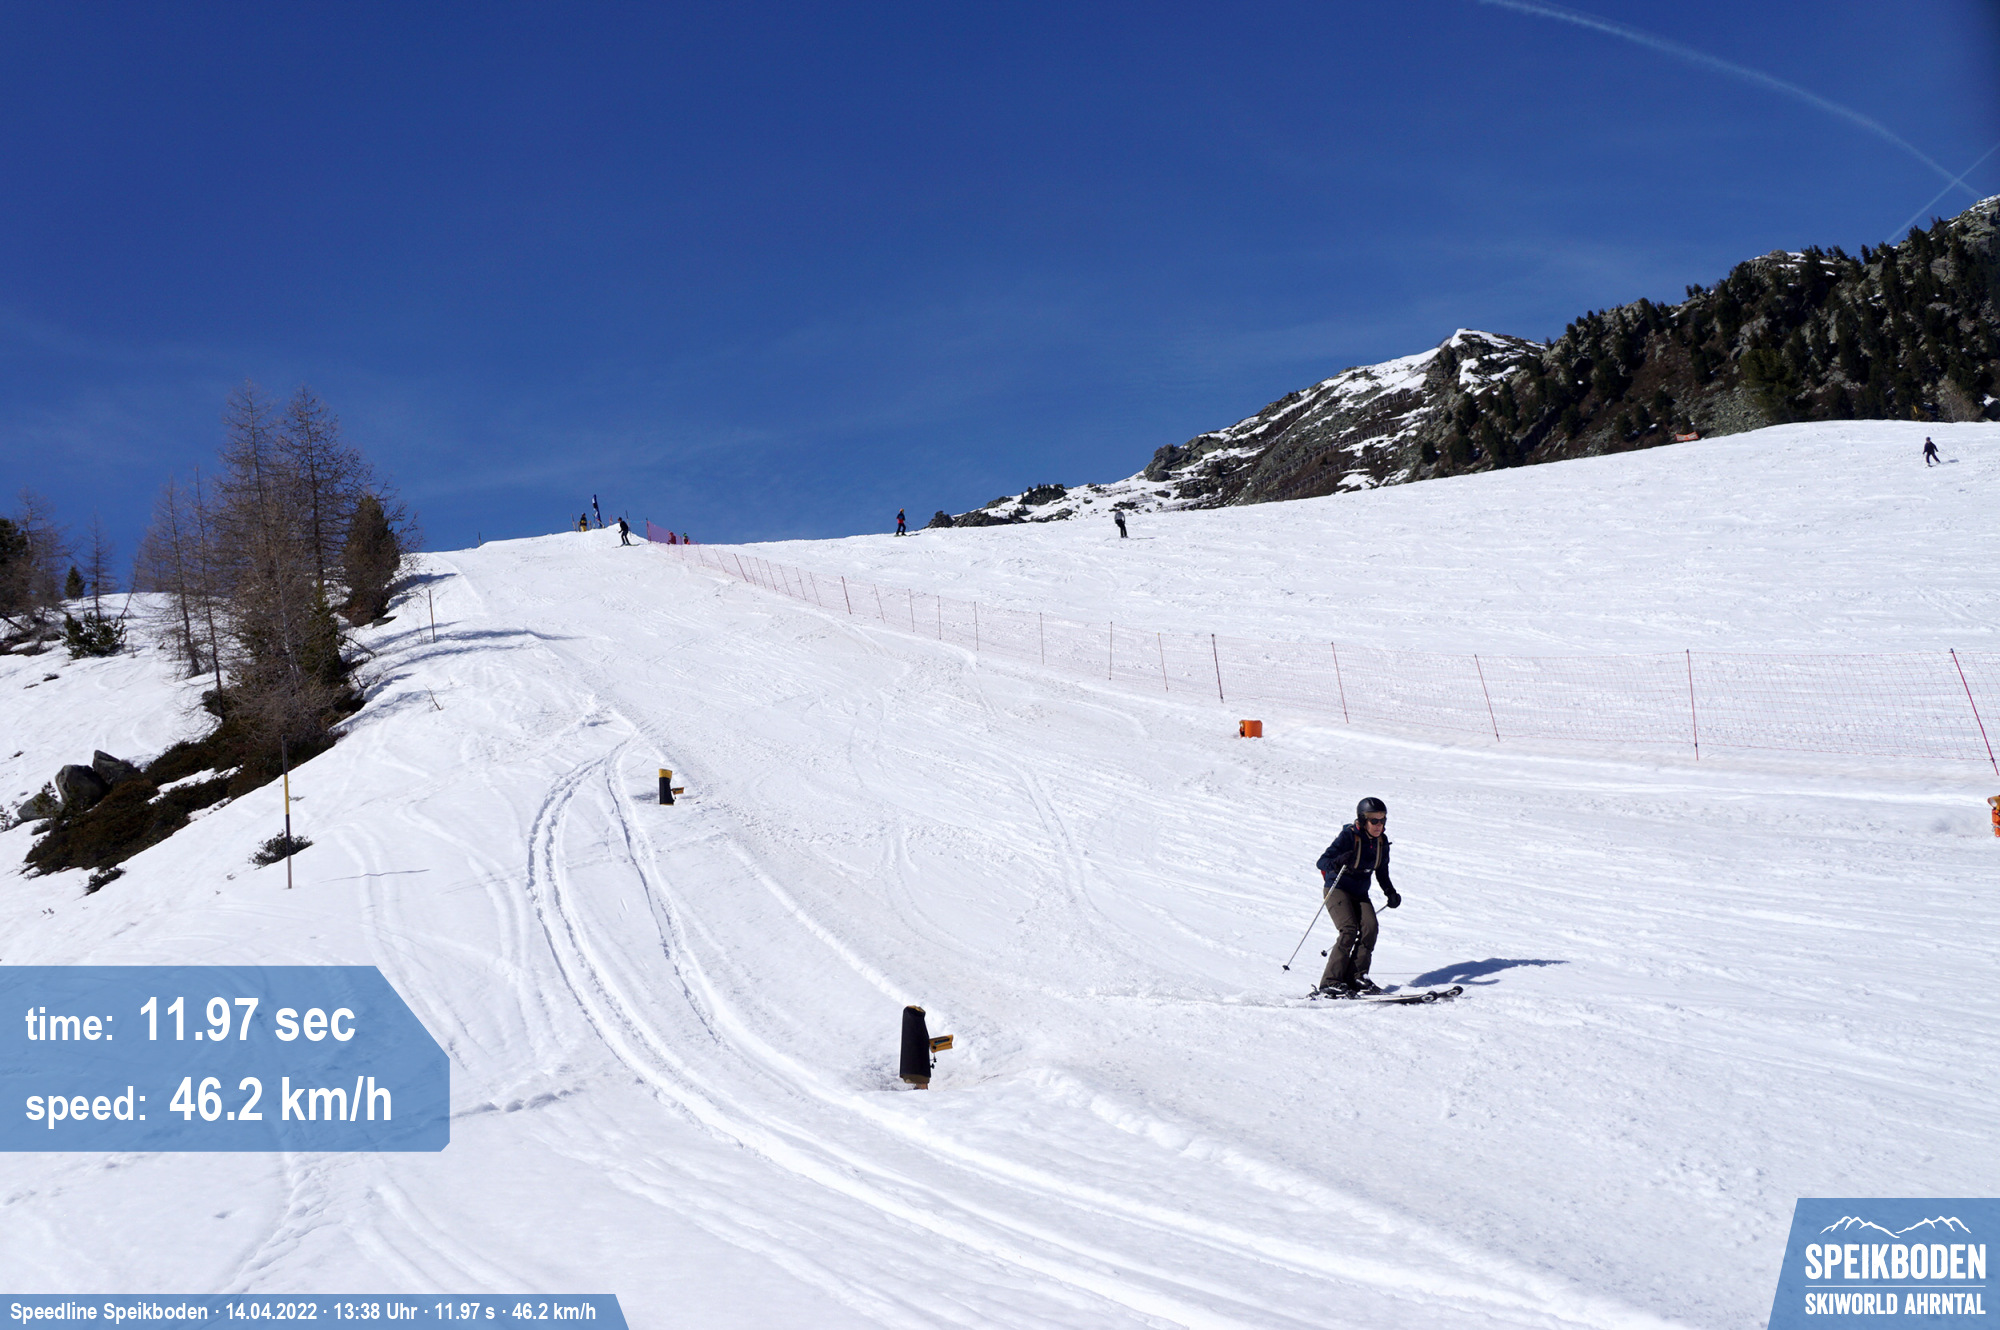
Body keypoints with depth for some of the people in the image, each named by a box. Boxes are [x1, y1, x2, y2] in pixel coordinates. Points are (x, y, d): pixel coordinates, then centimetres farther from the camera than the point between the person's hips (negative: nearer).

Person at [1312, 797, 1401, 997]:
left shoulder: (1381, 841, 2)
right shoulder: (1348, 836, -18)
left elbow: (1381, 871, 19)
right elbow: (1322, 862, -25)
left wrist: (1390, 892, 6)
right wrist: (1338, 862, -45)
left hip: (1360, 893, 6)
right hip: (1337, 889, -6)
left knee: (1370, 927, -17)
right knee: (1349, 930, -22)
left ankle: (1356, 977, -8)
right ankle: (1330, 983, -20)